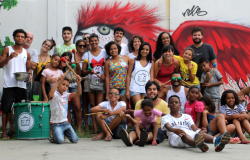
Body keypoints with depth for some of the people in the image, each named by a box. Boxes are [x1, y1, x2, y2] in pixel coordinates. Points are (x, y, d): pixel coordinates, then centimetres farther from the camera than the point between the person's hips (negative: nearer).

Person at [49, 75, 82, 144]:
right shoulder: (54, 95, -9)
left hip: (65, 122, 6)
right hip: (56, 124, -5)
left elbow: (78, 93, -2)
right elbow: (50, 94, -34)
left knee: (74, 139, -6)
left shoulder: (66, 95, 8)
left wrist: (78, 83, -18)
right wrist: (57, 82, -40)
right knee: (60, 140, -24)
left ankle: (64, 133, 22)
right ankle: (55, 138, 11)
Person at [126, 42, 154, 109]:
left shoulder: (151, 63, 10)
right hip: (134, 90, -2)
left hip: (146, 90, 2)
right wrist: (127, 90, -3)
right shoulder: (133, 61, 5)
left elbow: (151, 78, 8)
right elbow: (128, 76, 3)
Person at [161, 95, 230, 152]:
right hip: (175, 137, -4)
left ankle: (216, 141, -64)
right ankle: (198, 144, -76)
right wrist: (174, 130, -32)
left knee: (199, 132, -31)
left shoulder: (187, 116, 30)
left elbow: (194, 128, 13)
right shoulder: (165, 118, 19)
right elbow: (168, 126, -6)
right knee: (183, 135, -40)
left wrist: (199, 131, -13)